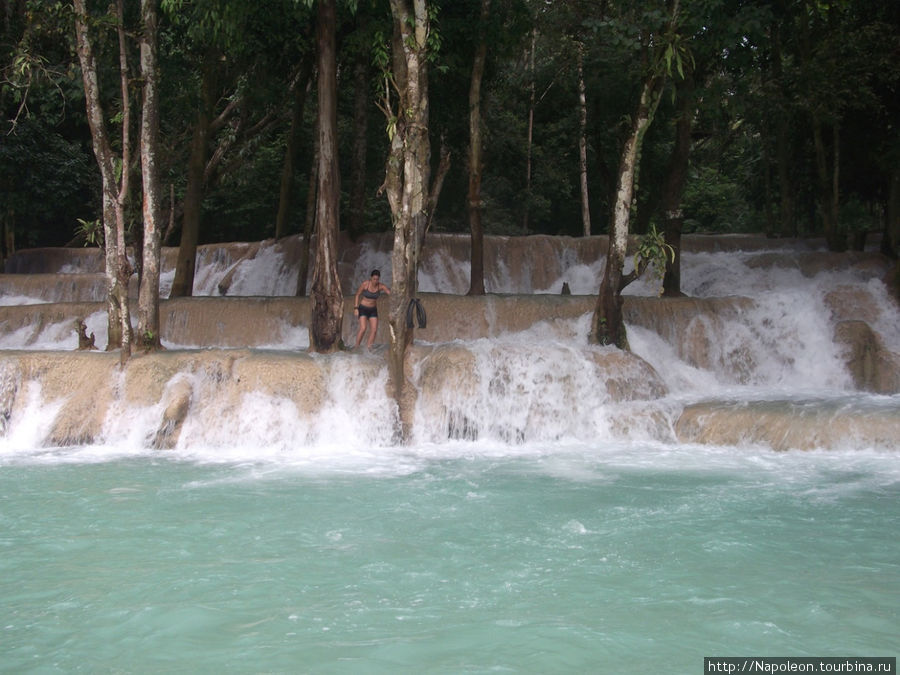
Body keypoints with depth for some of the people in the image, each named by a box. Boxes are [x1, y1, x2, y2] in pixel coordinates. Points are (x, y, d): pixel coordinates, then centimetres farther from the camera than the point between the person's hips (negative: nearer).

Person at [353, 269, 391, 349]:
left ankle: (367, 348, -2)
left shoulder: (381, 286, -12)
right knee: (363, 328, -21)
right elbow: (357, 295, -6)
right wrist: (355, 308, -11)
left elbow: (390, 292, -27)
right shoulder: (365, 284, -18)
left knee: (374, 330, -10)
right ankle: (356, 347, -7)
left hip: (373, 310, 3)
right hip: (363, 309, -3)